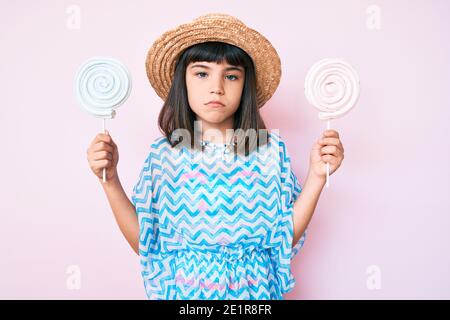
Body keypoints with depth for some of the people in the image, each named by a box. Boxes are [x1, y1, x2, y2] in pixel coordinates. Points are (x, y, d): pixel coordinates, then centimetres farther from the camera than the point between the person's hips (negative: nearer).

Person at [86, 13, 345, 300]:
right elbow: (142, 241, -7)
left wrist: (317, 176, -16)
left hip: (253, 288, 0)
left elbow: (287, 238, -8)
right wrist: (110, 180, -15)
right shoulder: (163, 153, -8)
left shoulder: (270, 149, -9)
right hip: (182, 288, 0)